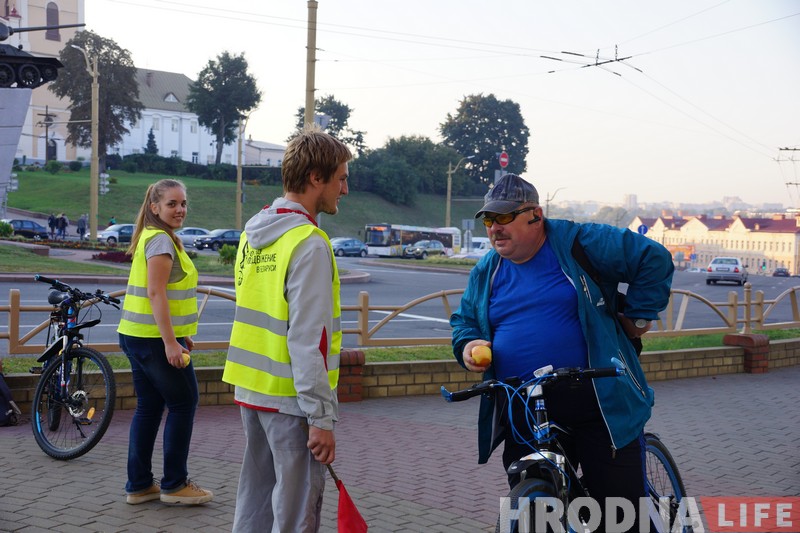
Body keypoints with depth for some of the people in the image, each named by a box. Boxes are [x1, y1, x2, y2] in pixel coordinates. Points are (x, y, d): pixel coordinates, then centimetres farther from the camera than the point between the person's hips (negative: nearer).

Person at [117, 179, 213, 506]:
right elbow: (156, 293, -22)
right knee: (183, 403, 1)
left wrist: (181, 334, 23)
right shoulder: (161, 240, -14)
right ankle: (174, 483, 8)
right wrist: (170, 342, -25)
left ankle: (139, 485, 18)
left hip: (137, 335, 10)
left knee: (149, 408, 13)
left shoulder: (153, 237, 17)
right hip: (155, 339, -10)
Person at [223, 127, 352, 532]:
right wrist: (321, 418, -19)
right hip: (289, 398, -9)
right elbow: (308, 340, -22)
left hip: (249, 390, 9)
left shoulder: (253, 232, 9)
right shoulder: (309, 243, -18)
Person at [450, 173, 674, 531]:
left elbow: (654, 259, -1)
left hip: (597, 407, -4)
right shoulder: (486, 272, 12)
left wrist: (637, 315, -1)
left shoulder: (579, 243, -4)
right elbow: (463, 320, 22)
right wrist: (468, 344, 0)